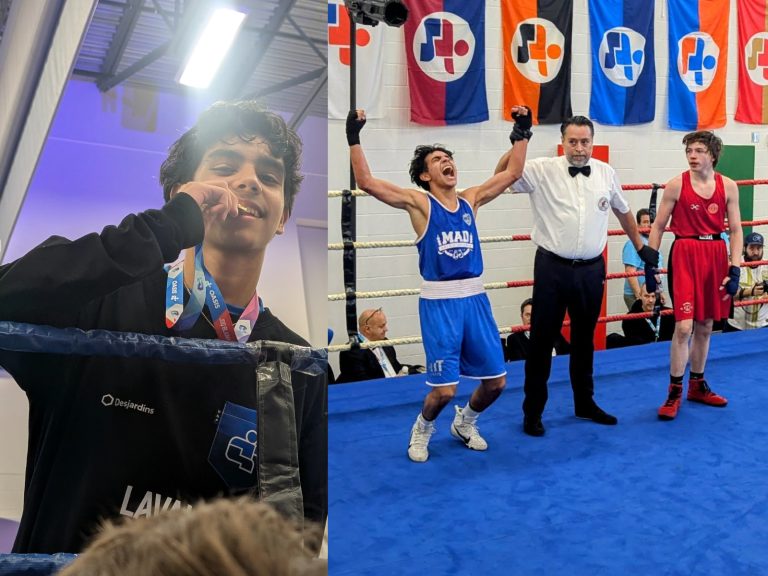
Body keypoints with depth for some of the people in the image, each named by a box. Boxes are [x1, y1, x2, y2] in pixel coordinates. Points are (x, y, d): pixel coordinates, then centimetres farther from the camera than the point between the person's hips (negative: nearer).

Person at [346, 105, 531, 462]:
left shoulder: (470, 199, 11)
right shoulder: (419, 202, -2)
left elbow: (512, 172, 16)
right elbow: (366, 182, -12)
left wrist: (522, 133, 16)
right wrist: (354, 138, -16)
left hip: (475, 298, 5)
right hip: (439, 302, -5)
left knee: (495, 381, 8)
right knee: (444, 388, -8)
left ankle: (464, 423, 37)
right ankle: (422, 430, 25)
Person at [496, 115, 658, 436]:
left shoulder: (606, 173, 5)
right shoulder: (542, 171, -7)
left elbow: (623, 211, 20)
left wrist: (641, 247, 26)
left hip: (591, 269, 4)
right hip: (552, 268, -4)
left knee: (584, 339, 17)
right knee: (542, 340, 4)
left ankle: (584, 403, 34)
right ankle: (533, 411, 16)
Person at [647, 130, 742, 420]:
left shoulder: (728, 186, 2)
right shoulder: (676, 185, -4)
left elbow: (735, 230, 4)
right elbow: (658, 226, 0)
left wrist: (735, 269, -4)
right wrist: (649, 264, -3)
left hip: (716, 256, 3)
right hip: (685, 255, -3)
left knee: (705, 326, 12)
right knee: (684, 326, -9)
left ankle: (697, 385, 28)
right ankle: (675, 392, 3)